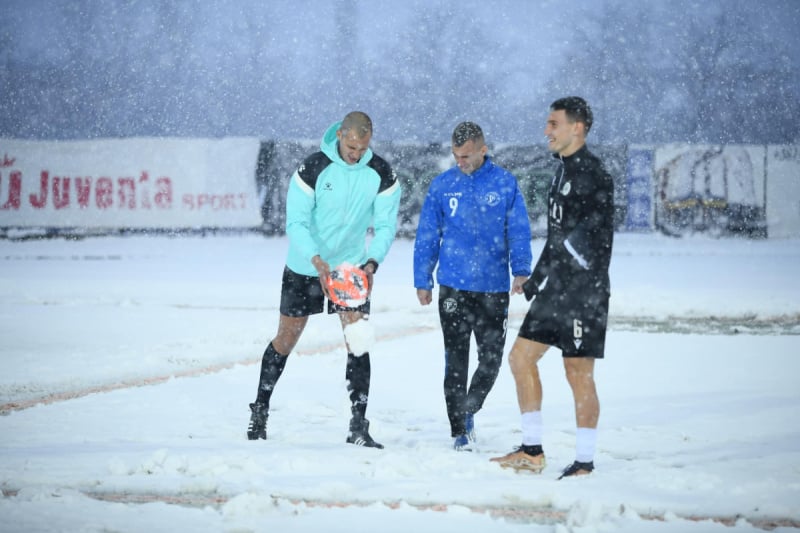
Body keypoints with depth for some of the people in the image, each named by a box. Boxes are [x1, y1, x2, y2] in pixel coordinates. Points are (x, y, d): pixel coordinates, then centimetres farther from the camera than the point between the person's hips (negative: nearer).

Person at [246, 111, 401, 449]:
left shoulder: (381, 174, -11)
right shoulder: (313, 168, -18)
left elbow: (386, 224, -7)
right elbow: (296, 221, -18)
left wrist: (372, 262, -25)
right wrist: (317, 260, -33)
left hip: (352, 266, 2)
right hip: (305, 267, -1)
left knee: (358, 342, -9)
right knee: (286, 338, 8)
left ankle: (358, 426, -6)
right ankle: (260, 410, 25)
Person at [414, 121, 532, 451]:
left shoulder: (505, 183, 0)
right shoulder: (442, 185, 2)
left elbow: (519, 231, -1)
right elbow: (427, 236, 7)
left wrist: (521, 270, -14)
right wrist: (422, 281, 5)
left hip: (493, 288, 0)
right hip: (453, 287, 0)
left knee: (491, 358, 4)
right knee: (456, 360, 0)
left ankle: (469, 409, 29)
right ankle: (459, 430, 7)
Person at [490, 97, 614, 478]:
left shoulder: (592, 175, -14)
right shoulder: (564, 171, 16)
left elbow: (595, 239, -18)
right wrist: (537, 278, 22)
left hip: (583, 292, -10)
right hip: (556, 289, 10)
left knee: (579, 372, -4)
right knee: (521, 357, 9)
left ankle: (585, 461, 4)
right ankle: (532, 450, 15)